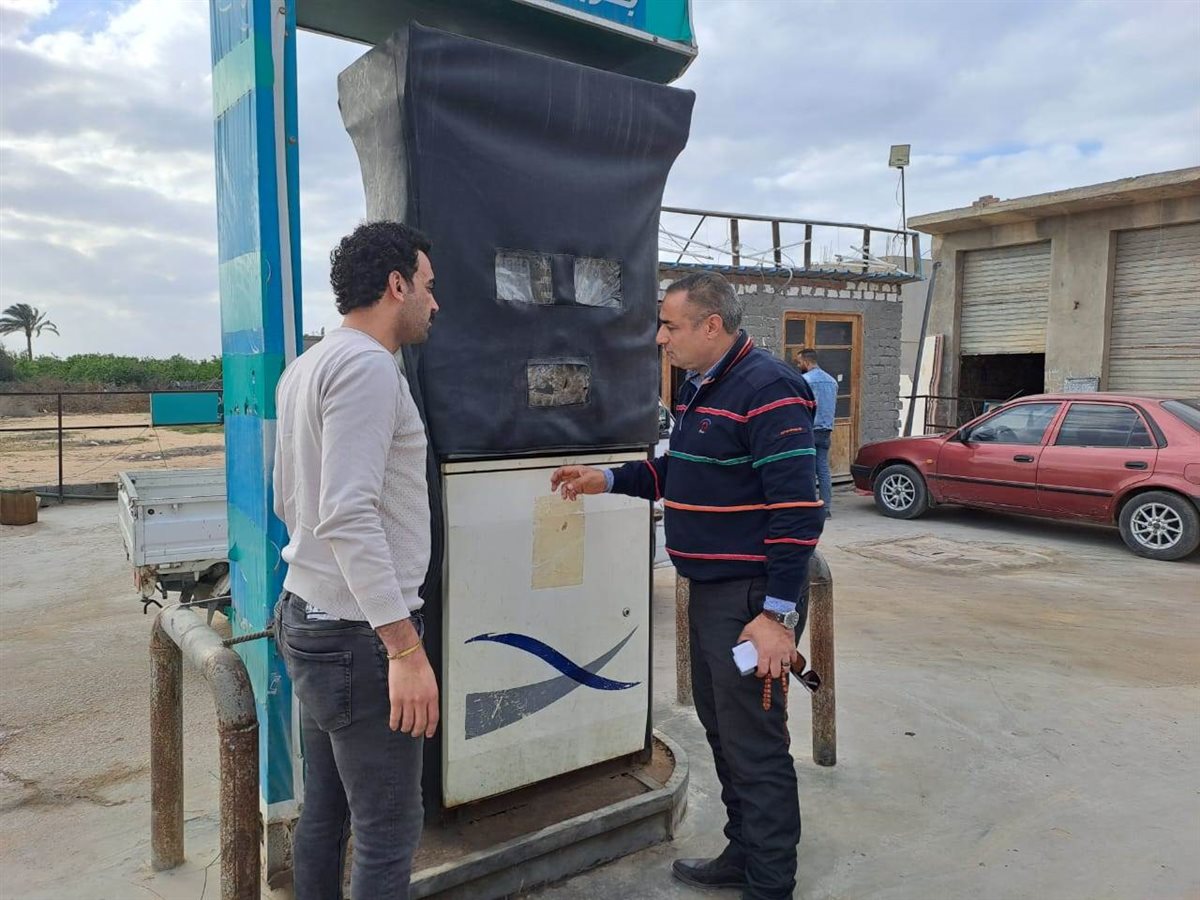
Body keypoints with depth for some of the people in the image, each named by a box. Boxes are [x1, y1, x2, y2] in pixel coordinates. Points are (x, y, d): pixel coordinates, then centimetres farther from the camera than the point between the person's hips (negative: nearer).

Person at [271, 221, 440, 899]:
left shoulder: (307, 366, 13)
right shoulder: (367, 366, -16)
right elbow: (350, 516, -26)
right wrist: (406, 647, -25)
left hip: (309, 616, 10)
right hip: (360, 635, -10)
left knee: (325, 812, 19)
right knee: (389, 833, 2)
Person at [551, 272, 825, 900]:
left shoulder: (766, 389, -18)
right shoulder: (699, 387, 12)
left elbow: (797, 511, -22)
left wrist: (778, 614, -23)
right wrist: (606, 480, 14)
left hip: (751, 599, -10)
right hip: (708, 591, 10)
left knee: (756, 747, 2)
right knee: (721, 729, 20)